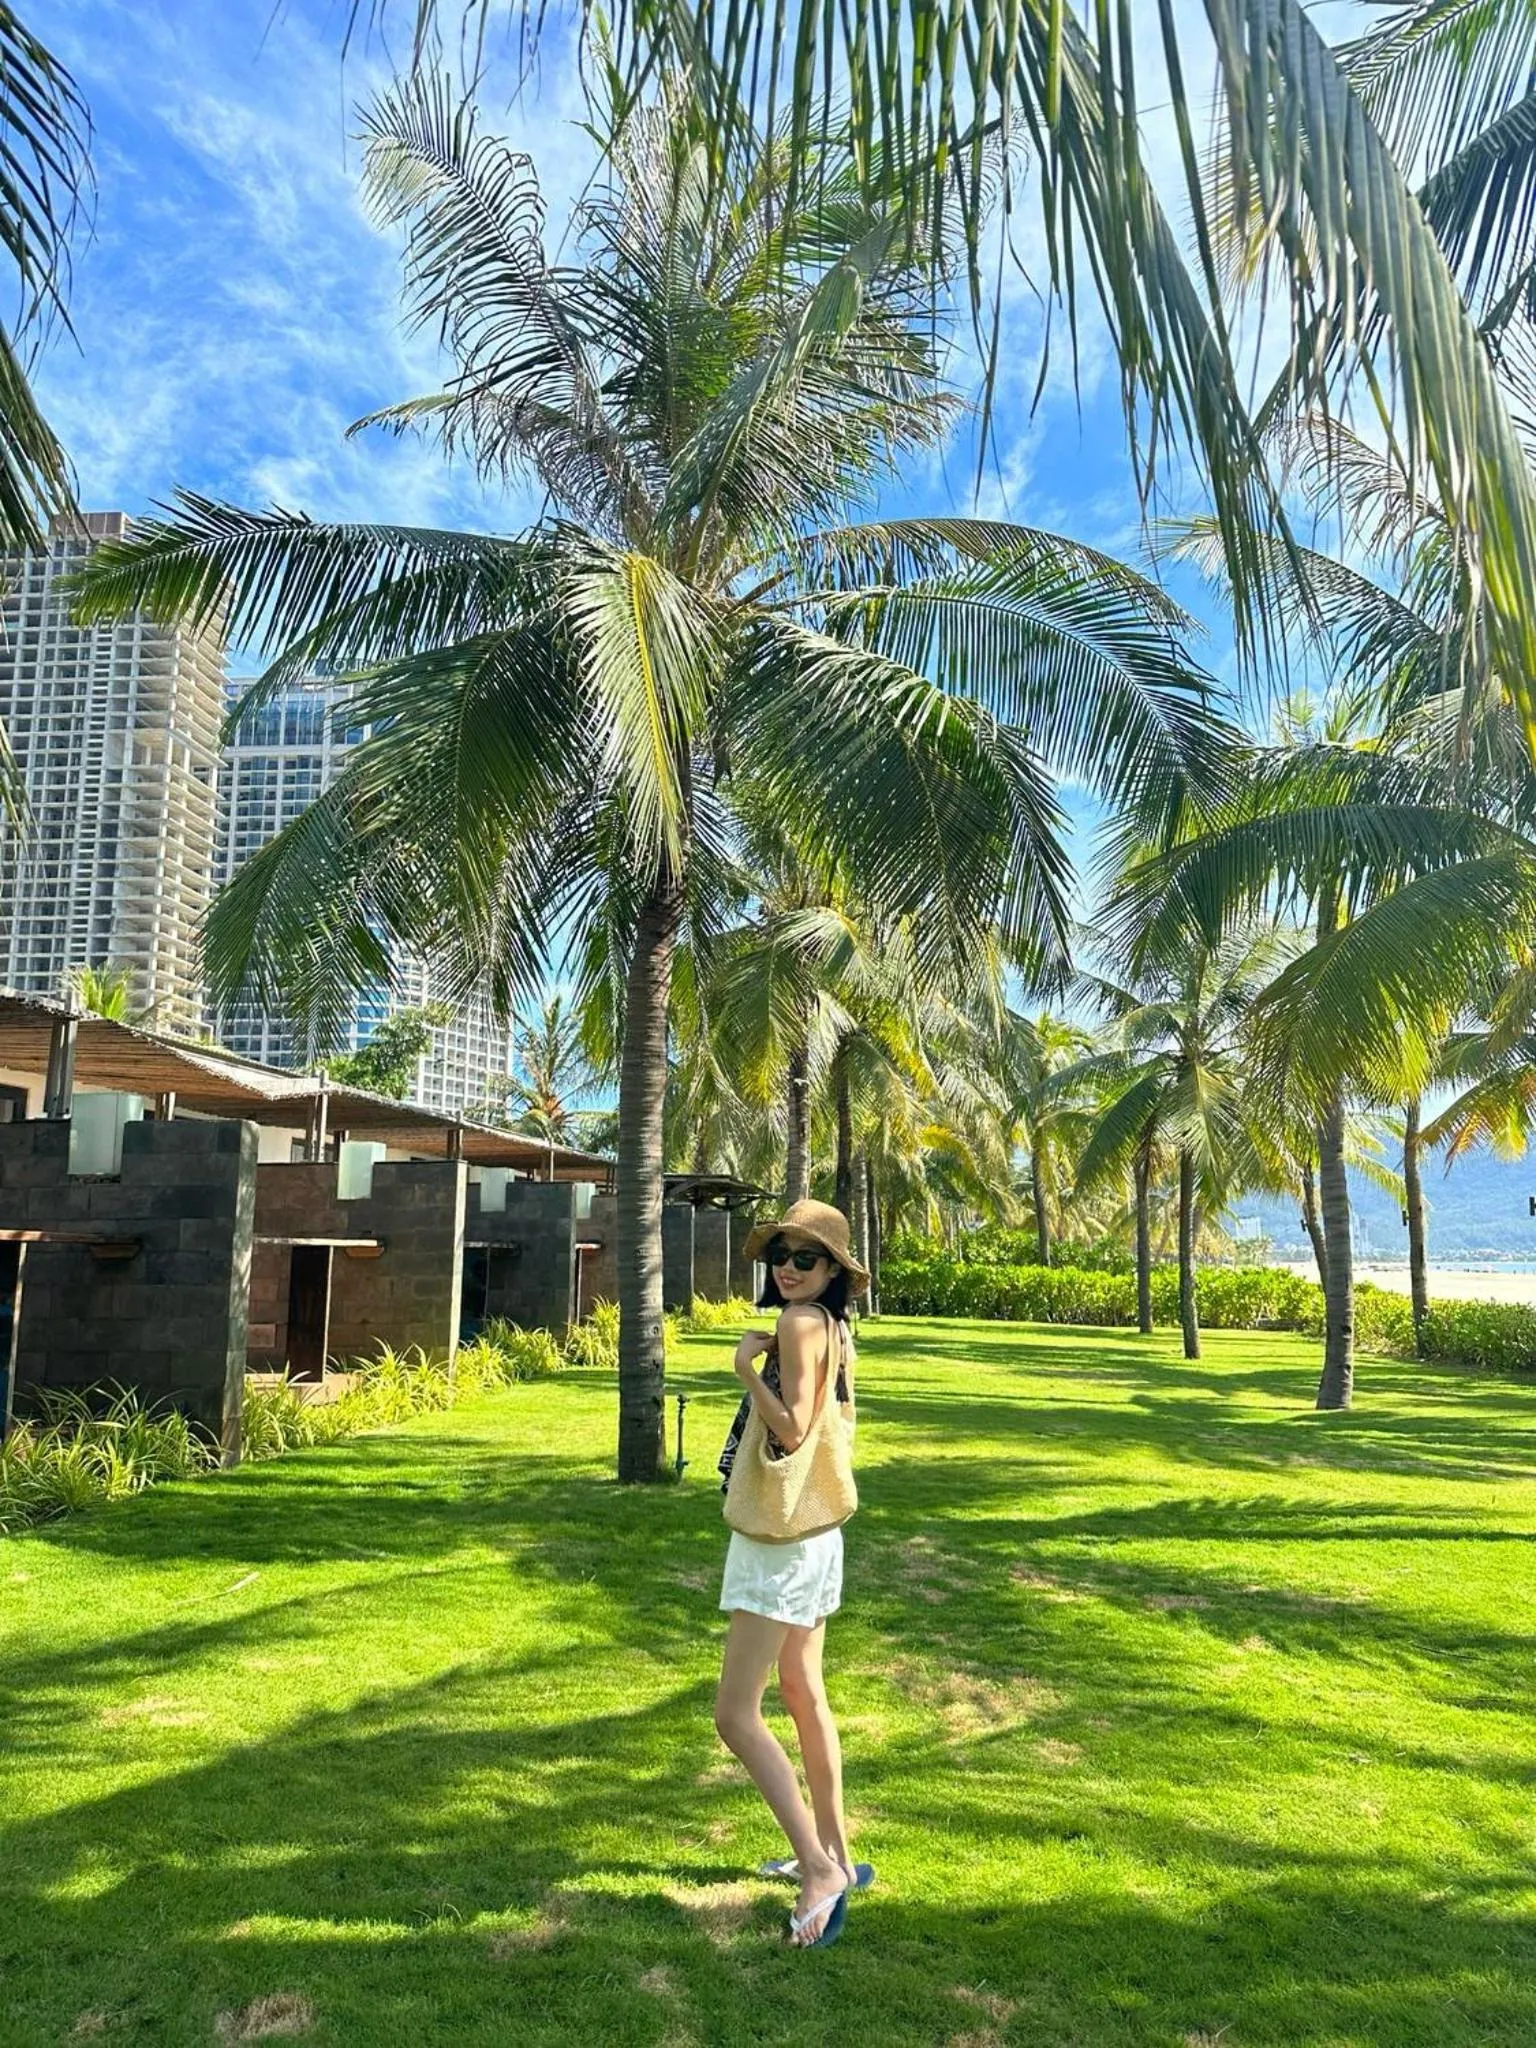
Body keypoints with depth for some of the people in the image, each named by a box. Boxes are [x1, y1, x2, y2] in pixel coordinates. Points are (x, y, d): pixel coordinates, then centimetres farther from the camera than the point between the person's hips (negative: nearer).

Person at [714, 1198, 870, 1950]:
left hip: (782, 1542, -10)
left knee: (735, 1714, -4)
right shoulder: (832, 1328, 7)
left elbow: (791, 1428, -26)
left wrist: (747, 1367, -19)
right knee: (803, 1696, 20)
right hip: (813, 1531, 10)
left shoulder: (801, 1323, -19)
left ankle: (822, 1871, 0)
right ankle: (834, 1855, 32)